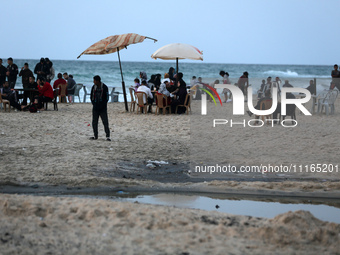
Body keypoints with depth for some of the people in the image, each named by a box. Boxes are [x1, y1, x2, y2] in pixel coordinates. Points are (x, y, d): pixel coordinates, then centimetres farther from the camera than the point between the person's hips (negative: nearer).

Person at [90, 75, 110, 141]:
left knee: (105, 122, -7)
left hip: (103, 108, -5)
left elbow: (106, 98, -5)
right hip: (95, 108, 5)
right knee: (94, 122, 6)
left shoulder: (104, 87, -6)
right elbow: (92, 97, 15)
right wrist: (93, 104, 0)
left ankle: (108, 136, -4)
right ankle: (95, 135, 16)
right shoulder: (93, 87, 7)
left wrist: (101, 106, -11)